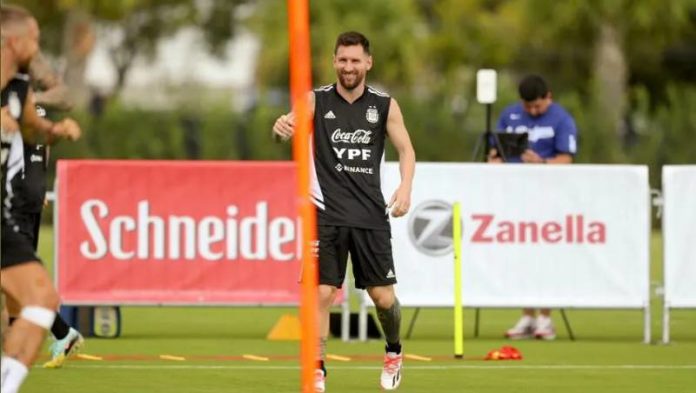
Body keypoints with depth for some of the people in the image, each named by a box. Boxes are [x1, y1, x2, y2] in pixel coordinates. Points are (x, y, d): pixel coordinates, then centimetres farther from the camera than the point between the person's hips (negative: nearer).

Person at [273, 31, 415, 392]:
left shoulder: (384, 105, 5)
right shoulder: (317, 101, 0)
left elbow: (405, 149, 8)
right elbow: (293, 123, -17)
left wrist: (405, 187, -11)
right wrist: (283, 127, -43)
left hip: (371, 214, 1)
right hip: (327, 214, -1)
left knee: (383, 296, 3)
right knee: (322, 293, -10)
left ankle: (394, 351, 32)